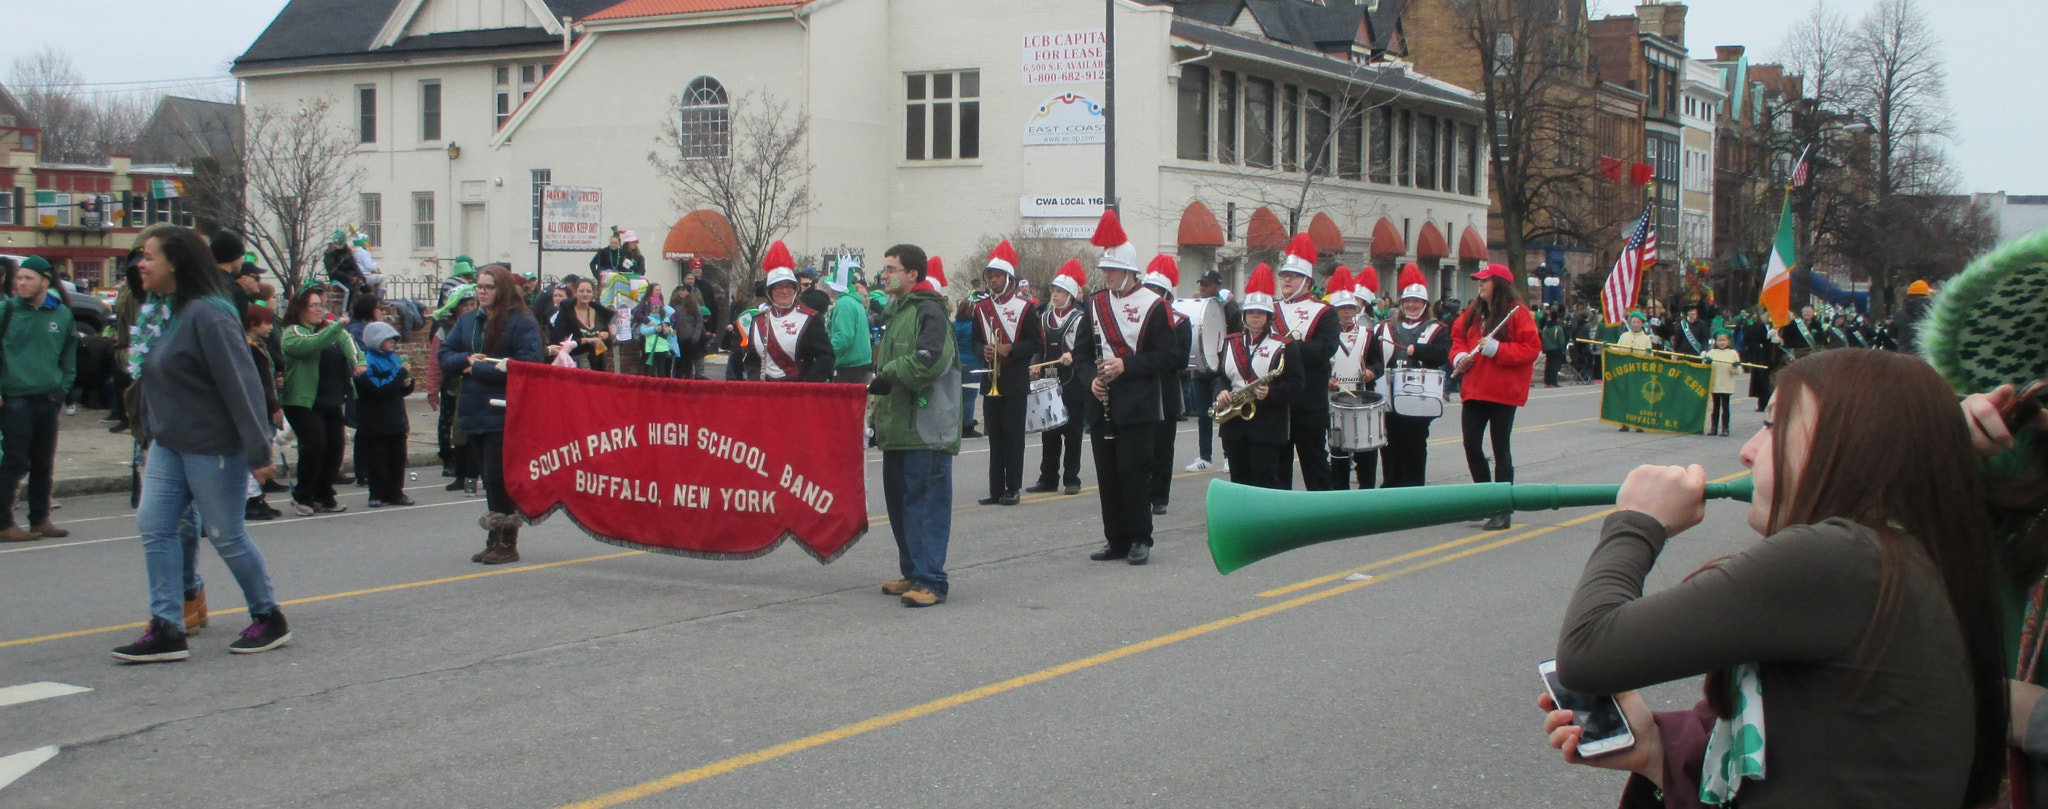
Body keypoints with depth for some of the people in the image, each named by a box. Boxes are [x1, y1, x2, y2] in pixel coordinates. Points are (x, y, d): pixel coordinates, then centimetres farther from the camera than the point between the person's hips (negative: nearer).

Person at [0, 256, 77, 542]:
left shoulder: (61, 314, 6)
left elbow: (69, 355, 15)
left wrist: (63, 388, 9)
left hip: (48, 399, 4)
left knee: (44, 464, 10)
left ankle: (40, 519, 20)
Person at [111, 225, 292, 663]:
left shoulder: (207, 314, -19)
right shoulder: (160, 312, 9)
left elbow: (240, 383, -22)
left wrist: (258, 450, -23)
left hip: (212, 445, -9)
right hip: (167, 444, 9)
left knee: (226, 535, 1)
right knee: (154, 525, 1)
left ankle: (269, 618, 18)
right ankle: (167, 630, 4)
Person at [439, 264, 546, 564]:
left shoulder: (522, 322, -7)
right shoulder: (467, 321, 15)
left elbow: (527, 365, -18)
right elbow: (444, 356, 14)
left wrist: (479, 368, -14)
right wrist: (467, 359, -8)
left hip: (505, 414, -7)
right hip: (475, 412, 7)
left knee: (499, 477, -7)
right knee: (491, 479, 12)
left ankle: (506, 543, 1)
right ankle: (496, 541, 19)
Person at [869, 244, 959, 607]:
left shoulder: (929, 311, -10)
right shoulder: (897, 312, 21)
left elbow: (930, 360, -25)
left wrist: (887, 376, -14)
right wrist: (880, 401, 19)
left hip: (926, 429, -10)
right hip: (898, 428, 10)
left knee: (926, 503, -9)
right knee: (900, 502, 13)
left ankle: (931, 581, -7)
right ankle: (913, 573, 22)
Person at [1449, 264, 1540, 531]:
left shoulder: (1517, 313, -8)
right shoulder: (1473, 313, 12)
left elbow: (1531, 348, -14)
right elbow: (1458, 338, 17)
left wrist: (1496, 349, -22)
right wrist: (1460, 357, -4)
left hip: (1504, 393, -6)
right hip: (1475, 390, 6)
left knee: (1501, 449, -1)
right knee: (1471, 445, 3)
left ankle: (1503, 510, 5)